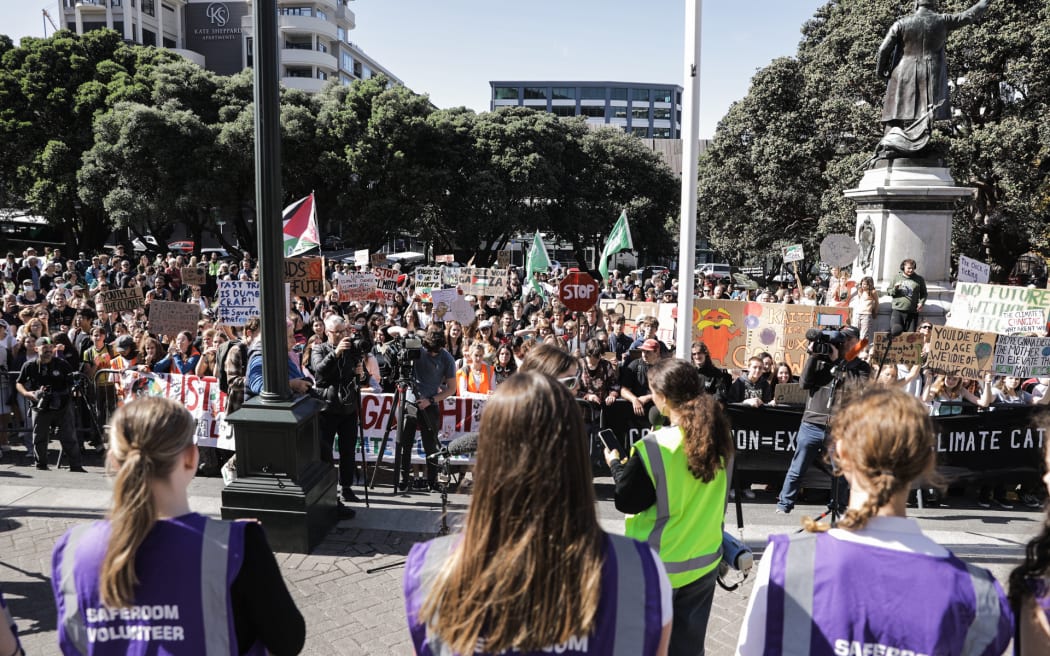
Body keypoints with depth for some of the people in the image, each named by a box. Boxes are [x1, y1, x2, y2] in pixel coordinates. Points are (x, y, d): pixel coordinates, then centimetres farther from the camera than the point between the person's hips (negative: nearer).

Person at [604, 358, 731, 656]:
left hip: (661, 564, -5)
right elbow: (718, 500, 8)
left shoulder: (655, 447, -23)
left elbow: (626, 502, -13)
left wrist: (615, 464, 1)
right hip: (705, 560, 5)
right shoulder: (718, 437, -6)